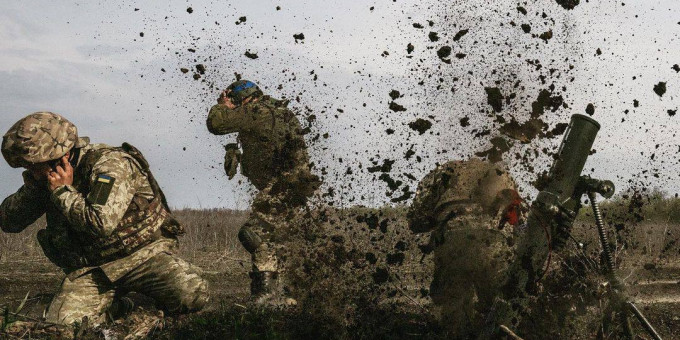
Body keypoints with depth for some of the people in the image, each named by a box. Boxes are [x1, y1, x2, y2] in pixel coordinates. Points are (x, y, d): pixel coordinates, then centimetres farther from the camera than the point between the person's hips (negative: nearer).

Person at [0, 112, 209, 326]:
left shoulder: (110, 164, -17)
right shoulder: (47, 181, 4)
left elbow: (101, 224, -31)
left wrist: (63, 191, -20)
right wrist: (32, 187, -10)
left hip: (143, 254, -5)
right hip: (89, 269, 5)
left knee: (192, 294, -31)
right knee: (60, 322, -21)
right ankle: (114, 308, 11)